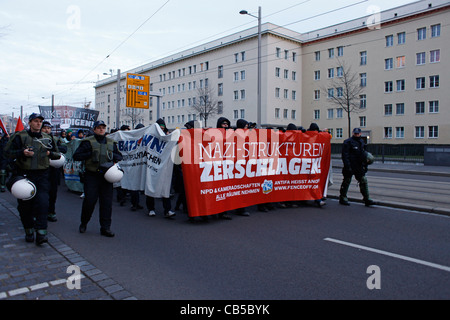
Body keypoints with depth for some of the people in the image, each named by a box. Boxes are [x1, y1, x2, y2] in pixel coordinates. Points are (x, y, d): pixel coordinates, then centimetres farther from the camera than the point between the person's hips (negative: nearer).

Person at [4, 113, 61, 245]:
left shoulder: (47, 138, 12)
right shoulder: (20, 136, 3)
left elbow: (57, 154, 20)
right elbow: (9, 152, -1)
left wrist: (50, 153, -1)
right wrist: (22, 152, -18)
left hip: (42, 175, 1)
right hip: (24, 175, -1)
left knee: (43, 203, -11)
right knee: (25, 204, 6)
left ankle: (41, 232, -9)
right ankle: (29, 230, 23)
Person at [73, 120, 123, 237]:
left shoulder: (111, 143, 15)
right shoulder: (88, 142, 3)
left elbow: (119, 156, 22)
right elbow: (76, 156, 0)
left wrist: (113, 156, 0)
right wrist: (90, 154, -12)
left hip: (107, 175, 3)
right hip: (92, 176, -3)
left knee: (107, 202, 1)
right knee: (89, 200, -1)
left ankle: (105, 228, 9)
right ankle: (83, 223, 24)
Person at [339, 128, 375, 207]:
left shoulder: (362, 142, 15)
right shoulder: (348, 142, -8)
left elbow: (363, 153, 24)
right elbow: (345, 155, -14)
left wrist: (365, 165, 19)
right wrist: (347, 166, -21)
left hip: (359, 167, 7)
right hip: (350, 166, -6)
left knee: (363, 181, 3)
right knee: (347, 181, 2)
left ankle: (366, 199, 7)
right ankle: (342, 198, 14)